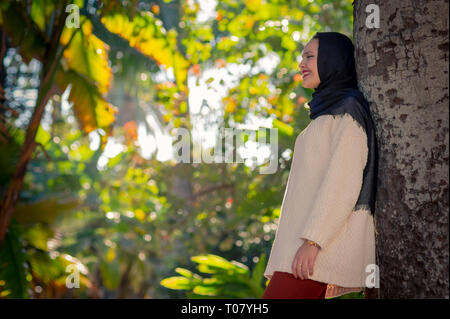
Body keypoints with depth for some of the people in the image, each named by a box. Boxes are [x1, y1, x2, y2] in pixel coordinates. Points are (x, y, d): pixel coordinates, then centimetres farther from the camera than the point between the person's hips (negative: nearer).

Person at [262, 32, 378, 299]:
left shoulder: (349, 107, -5)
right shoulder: (329, 110, 24)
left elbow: (343, 182, -16)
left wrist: (313, 240, -22)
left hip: (326, 238, -9)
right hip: (313, 237, 9)